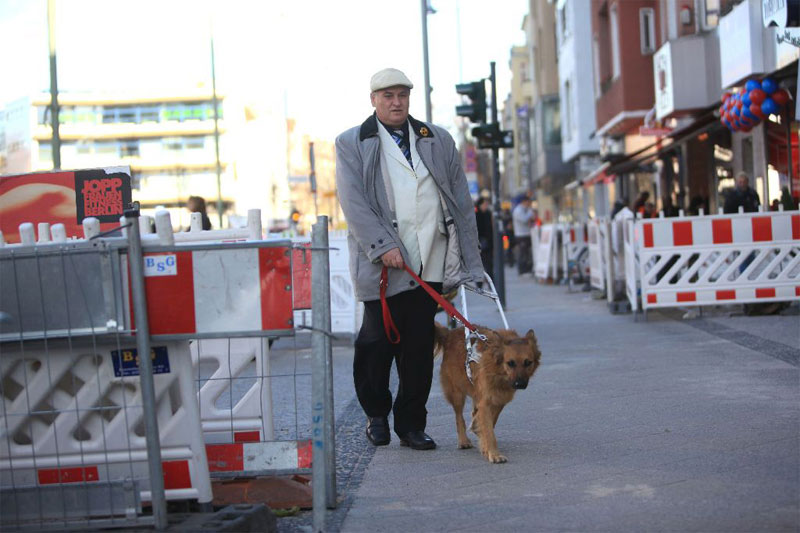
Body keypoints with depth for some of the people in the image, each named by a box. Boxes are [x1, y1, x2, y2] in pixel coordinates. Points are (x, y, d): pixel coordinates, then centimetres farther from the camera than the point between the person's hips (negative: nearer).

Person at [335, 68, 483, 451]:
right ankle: (376, 413, 23)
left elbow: (461, 201, 15)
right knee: (379, 338, -1)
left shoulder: (439, 141, 17)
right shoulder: (352, 144, 7)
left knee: (420, 345, 3)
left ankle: (411, 425, 13)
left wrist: (470, 258, 8)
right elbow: (353, 202, -3)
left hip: (431, 261, 3)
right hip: (384, 261, -3)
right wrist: (383, 246, -15)